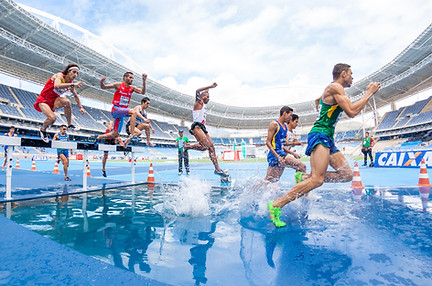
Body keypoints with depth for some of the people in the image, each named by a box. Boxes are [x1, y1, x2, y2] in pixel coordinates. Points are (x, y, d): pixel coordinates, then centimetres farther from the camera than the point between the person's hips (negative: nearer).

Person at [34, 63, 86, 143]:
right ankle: (43, 130, 8)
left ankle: (70, 124, -13)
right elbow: (56, 85, -40)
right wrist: (73, 84, -44)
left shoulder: (70, 83, 2)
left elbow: (76, 96, 17)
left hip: (54, 102, 5)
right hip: (43, 100, -5)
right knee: (52, 118, -27)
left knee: (67, 102, -29)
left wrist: (80, 107, 10)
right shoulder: (60, 75, -17)